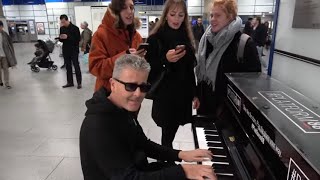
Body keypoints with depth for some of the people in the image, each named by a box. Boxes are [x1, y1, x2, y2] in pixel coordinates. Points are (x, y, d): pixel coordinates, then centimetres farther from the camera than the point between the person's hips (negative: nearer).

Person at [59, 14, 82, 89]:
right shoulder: (62, 28, 10)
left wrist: (67, 37, -22)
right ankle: (70, 82, 19)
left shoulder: (75, 28, -7)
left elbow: (78, 39, -13)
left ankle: (79, 82, 5)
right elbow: (61, 40, 16)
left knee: (76, 66, -2)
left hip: (74, 50, -5)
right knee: (68, 67, 10)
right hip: (66, 50, 6)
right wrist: (60, 38, -8)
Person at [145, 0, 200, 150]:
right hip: (165, 96, -4)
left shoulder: (186, 37, 9)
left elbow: (190, 69, 13)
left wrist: (194, 94, 14)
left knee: (171, 132, 10)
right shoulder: (155, 38, -7)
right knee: (168, 134, 1)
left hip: (183, 95, 5)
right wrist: (165, 59, -25)